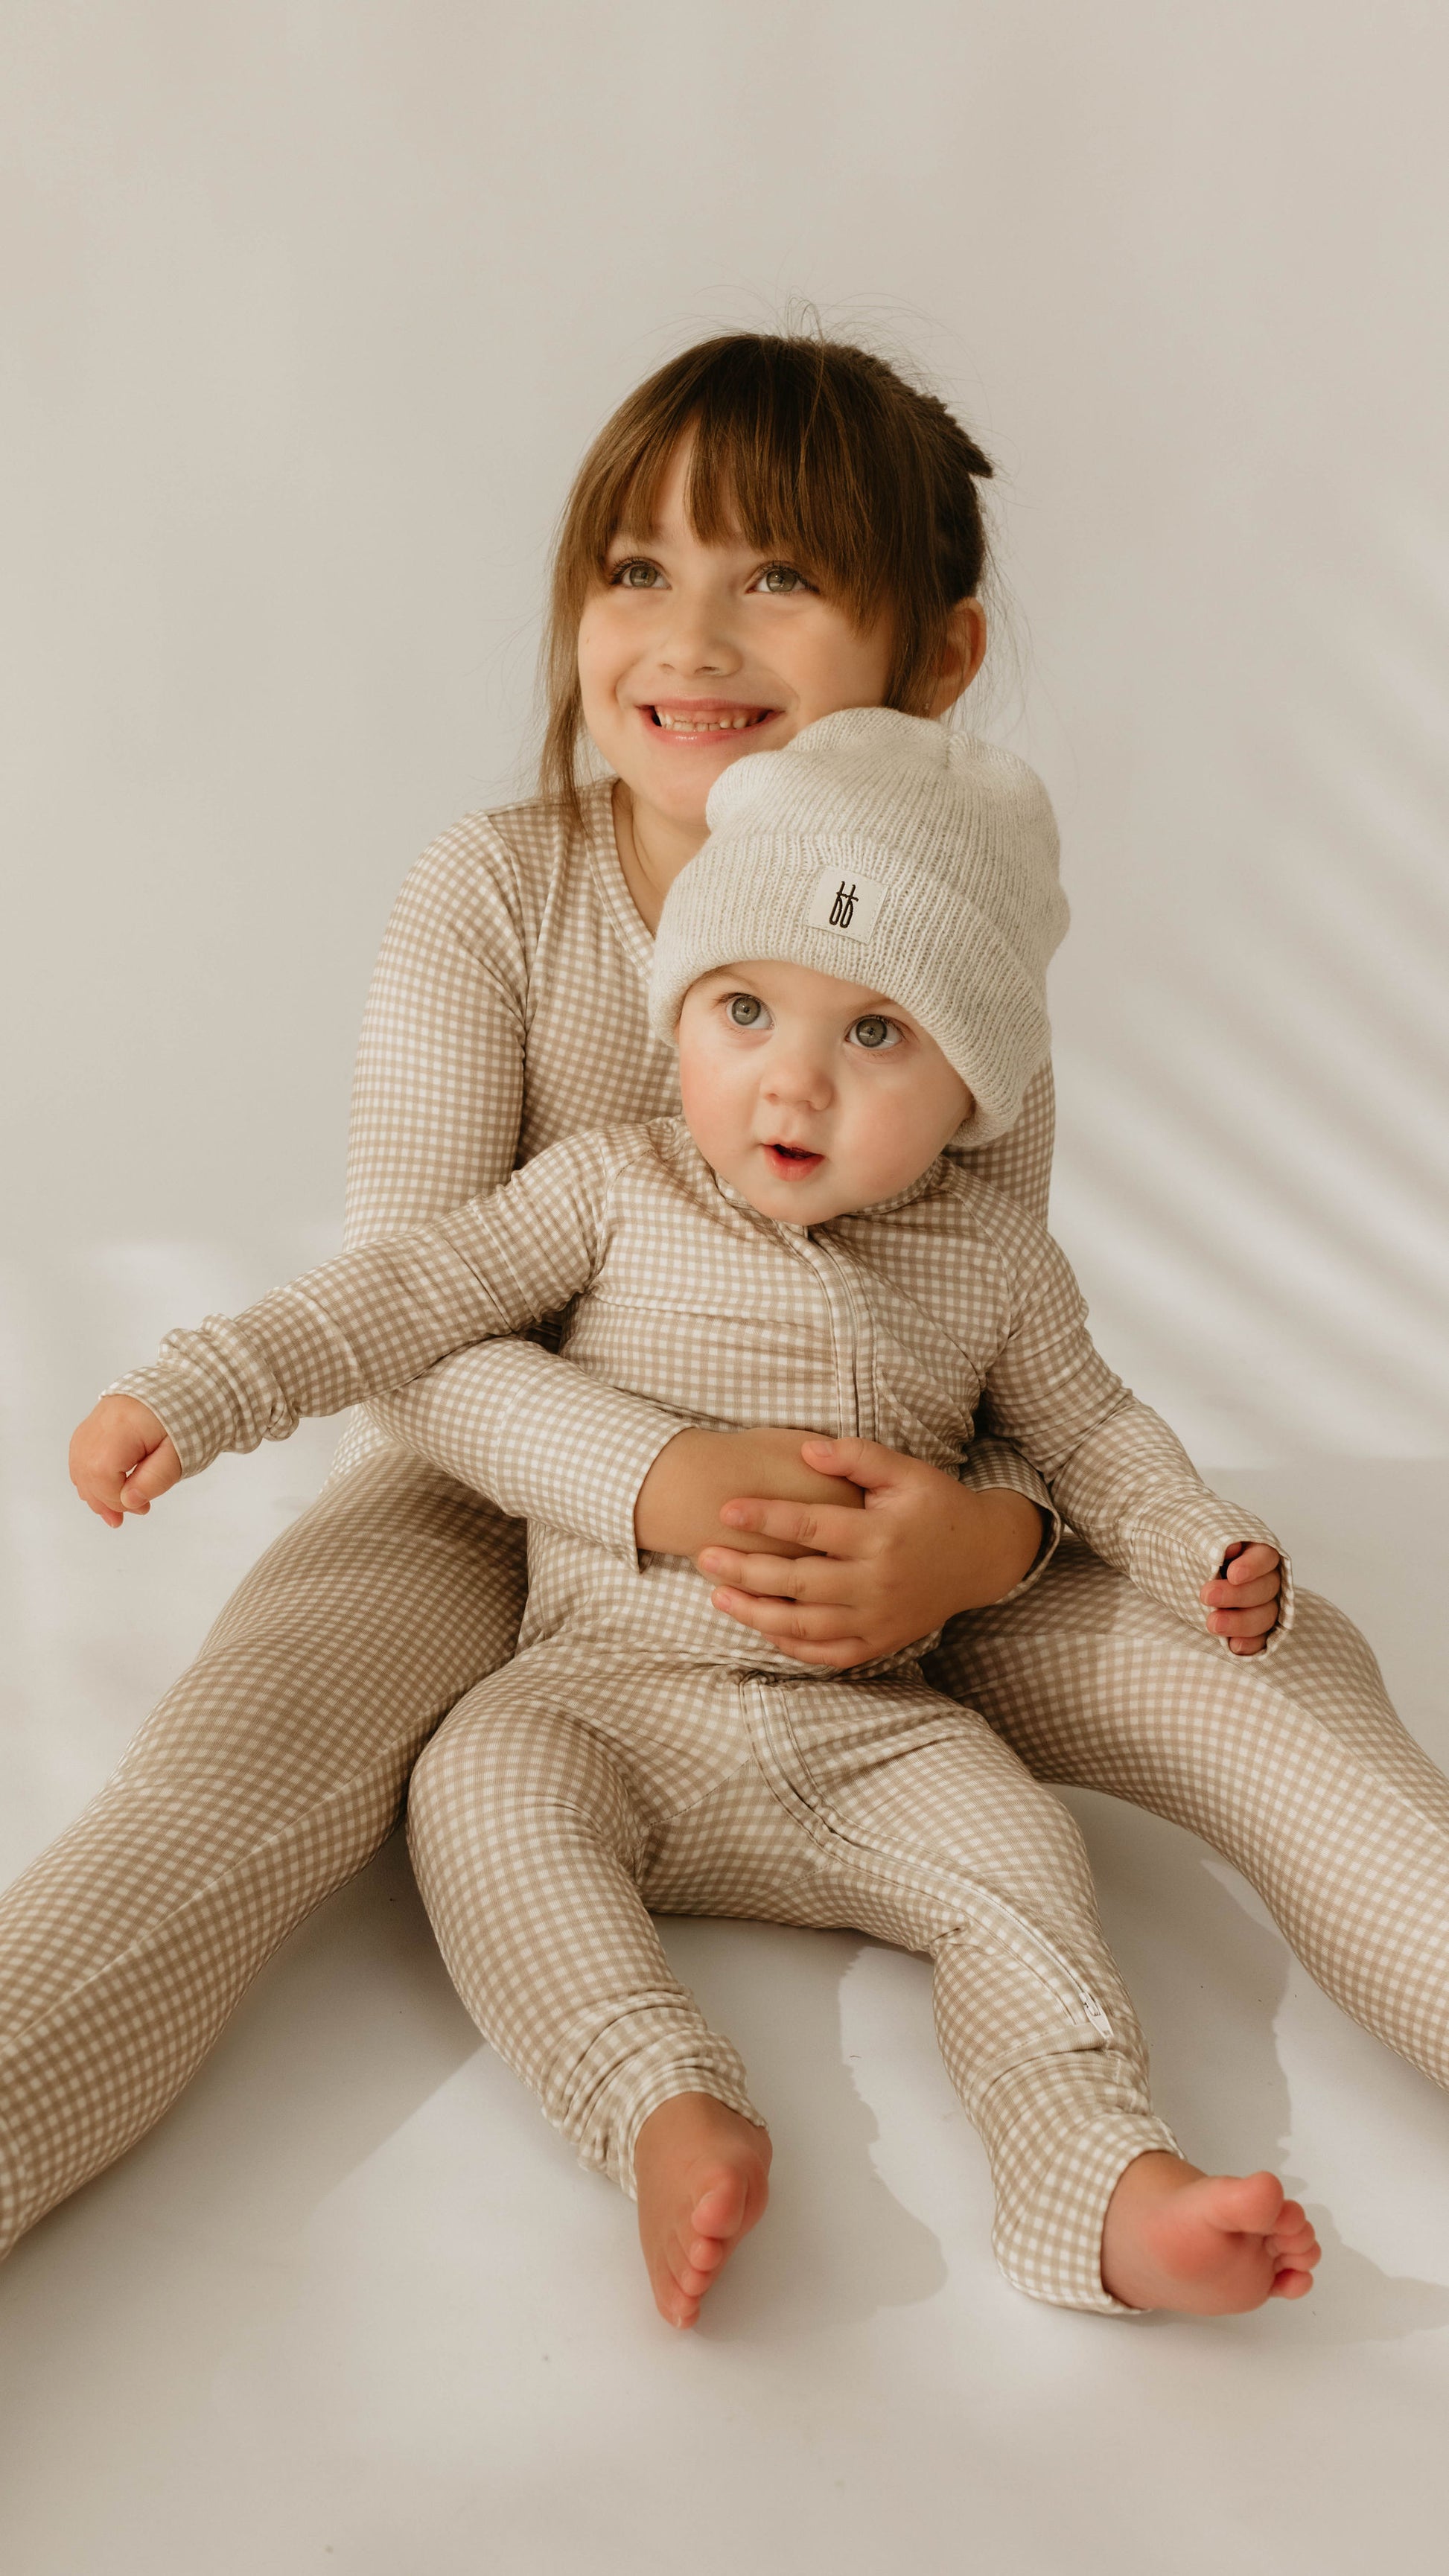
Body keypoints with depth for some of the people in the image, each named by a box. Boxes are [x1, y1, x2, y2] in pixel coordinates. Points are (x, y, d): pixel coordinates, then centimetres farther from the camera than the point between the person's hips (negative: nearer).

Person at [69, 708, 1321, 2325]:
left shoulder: (991, 1262, 5)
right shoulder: (614, 1189, 1)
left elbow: (1087, 1432, 15)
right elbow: (414, 1296, -1)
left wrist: (1206, 1551, -4)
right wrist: (191, 1394, -9)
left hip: (870, 1725, 1)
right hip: (608, 1688, 0)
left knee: (1017, 1857, -22)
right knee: (489, 1801, -29)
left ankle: (1108, 2188, -24)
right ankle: (673, 2120, -35)